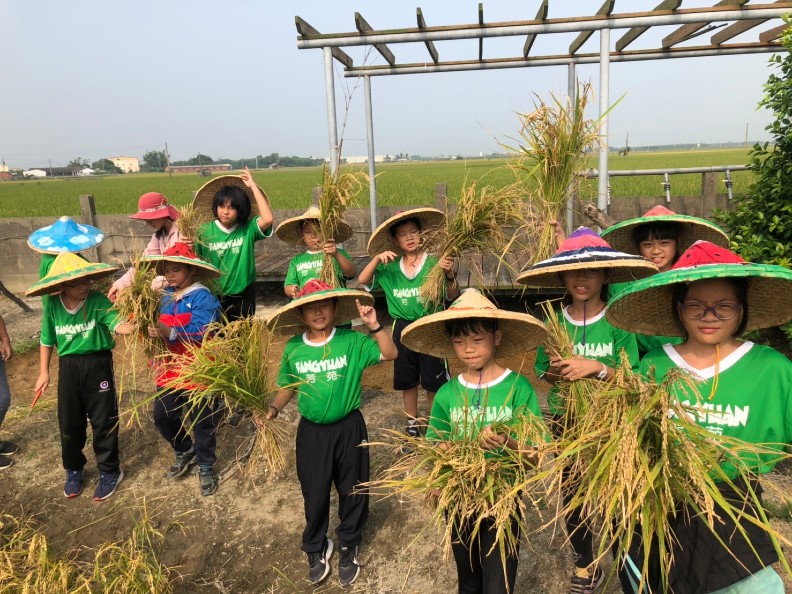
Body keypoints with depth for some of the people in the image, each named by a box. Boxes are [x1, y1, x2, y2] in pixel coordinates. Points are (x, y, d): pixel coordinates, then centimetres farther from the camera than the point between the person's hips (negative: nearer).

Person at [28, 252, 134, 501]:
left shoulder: (98, 301, -15)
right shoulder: (52, 305, -5)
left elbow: (118, 324, -29)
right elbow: (47, 341, 8)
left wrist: (134, 327, -52)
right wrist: (44, 373, 10)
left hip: (98, 364, -3)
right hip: (68, 367, 3)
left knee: (103, 420, 6)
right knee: (69, 422, 15)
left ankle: (109, 471, 23)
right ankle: (73, 469, 38)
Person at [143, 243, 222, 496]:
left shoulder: (202, 297, -14)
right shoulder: (166, 296, 8)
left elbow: (201, 331, -26)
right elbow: (161, 326, 10)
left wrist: (170, 332, -36)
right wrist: (152, 329, -12)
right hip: (169, 371, 7)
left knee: (201, 421, 7)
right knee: (162, 417, 15)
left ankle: (206, 467, 27)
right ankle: (184, 451, 41)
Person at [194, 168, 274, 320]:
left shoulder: (248, 229, -8)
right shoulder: (205, 231, -6)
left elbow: (268, 219, -26)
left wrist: (253, 186, -19)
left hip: (243, 295, 0)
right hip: (214, 296, 0)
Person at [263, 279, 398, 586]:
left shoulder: (351, 341, -12)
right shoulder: (293, 348, -4)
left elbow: (390, 354, -19)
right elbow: (287, 386, 8)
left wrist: (374, 326, -31)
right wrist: (273, 408, -8)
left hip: (349, 428, -1)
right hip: (311, 431, 2)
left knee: (351, 489, 15)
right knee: (314, 492, 15)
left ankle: (349, 546, 40)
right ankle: (316, 547, 42)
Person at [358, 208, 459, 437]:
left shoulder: (434, 263, -9)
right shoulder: (390, 268, -1)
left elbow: (452, 297, -11)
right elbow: (362, 280, -4)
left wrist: (449, 275, -31)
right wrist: (377, 259, -18)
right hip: (402, 328, 3)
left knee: (433, 379, 9)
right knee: (407, 379, 17)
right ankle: (412, 420, 36)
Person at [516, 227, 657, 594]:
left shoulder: (618, 321, -12)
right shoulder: (553, 322, -4)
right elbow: (541, 370, 4)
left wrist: (596, 368, -27)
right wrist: (560, 371, -17)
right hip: (567, 422, 3)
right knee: (572, 496, 14)